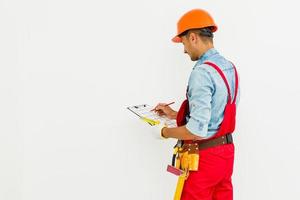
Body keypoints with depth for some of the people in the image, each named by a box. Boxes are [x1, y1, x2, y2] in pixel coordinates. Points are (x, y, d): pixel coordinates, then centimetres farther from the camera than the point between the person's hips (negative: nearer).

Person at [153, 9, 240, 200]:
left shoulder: (202, 72, -21)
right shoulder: (230, 67, 5)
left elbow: (197, 131, -26)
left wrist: (166, 132, -9)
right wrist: (175, 114, 17)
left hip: (204, 157, -8)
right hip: (226, 151, 8)